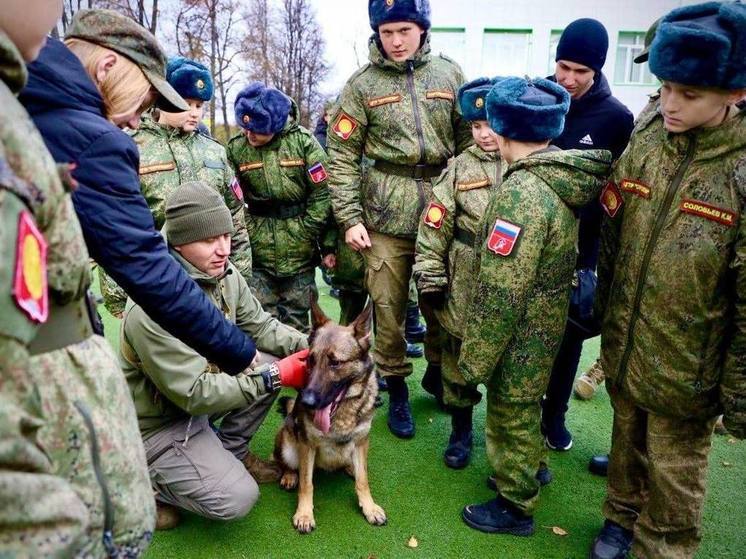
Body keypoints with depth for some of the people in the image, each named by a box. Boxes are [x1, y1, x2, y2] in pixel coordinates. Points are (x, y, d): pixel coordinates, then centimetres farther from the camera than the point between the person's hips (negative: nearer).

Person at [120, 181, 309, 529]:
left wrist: (307, 346, -18)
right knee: (237, 499, -17)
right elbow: (194, 394, -31)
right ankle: (148, 480, 8)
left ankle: (231, 450, 11)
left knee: (269, 366, -11)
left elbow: (259, 325, 0)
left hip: (203, 385, 8)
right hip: (157, 422, -8)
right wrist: (274, 376, -29)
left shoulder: (225, 274, -9)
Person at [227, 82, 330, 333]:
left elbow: (322, 193, -7)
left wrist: (306, 234, -9)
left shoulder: (303, 141, -7)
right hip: (258, 252, 1)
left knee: (297, 321, 10)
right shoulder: (236, 147, -2)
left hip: (299, 251, -1)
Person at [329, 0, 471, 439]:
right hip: (386, 214, -1)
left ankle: (438, 372, 37)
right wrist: (349, 218, -7)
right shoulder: (363, 84, 2)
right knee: (389, 308, 6)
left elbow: (470, 142, 9)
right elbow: (342, 155, 0)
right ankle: (397, 389, 26)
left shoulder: (449, 75, 7)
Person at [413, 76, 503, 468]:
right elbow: (434, 227, -1)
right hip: (465, 289, 1)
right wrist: (430, 278, -4)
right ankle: (461, 430, 35)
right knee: (459, 361, 13)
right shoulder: (460, 168, 0)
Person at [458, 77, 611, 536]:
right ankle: (528, 470, 50)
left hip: (520, 337, -8)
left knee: (512, 414, 11)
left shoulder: (522, 191, -27)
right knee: (524, 407, 27)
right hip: (547, 323, 8)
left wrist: (476, 358, -17)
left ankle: (516, 506, 32)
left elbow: (500, 293, -27)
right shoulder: (564, 178, -1)